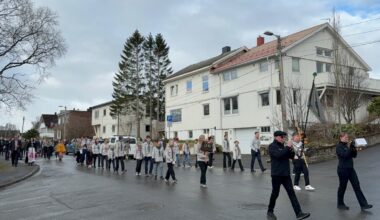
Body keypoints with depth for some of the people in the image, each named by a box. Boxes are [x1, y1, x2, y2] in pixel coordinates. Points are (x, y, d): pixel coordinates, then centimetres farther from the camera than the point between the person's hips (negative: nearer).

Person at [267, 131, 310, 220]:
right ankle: (270, 212, 20)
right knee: (275, 193, 3)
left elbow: (291, 156, 11)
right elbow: (278, 155, -26)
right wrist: (288, 147, -21)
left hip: (286, 174, 6)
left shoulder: (283, 146, 13)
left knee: (291, 193, 0)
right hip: (277, 174, -6)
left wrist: (291, 150, -8)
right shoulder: (272, 146, -8)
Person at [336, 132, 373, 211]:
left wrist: (354, 149, -8)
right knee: (342, 187, 4)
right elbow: (344, 155, -24)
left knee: (357, 186, 2)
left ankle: (363, 205, 4)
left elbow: (354, 155, 8)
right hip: (343, 169, -7)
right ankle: (340, 204, 19)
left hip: (350, 169, 7)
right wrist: (351, 147, -24)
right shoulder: (339, 146, -10)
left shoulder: (347, 145, 11)